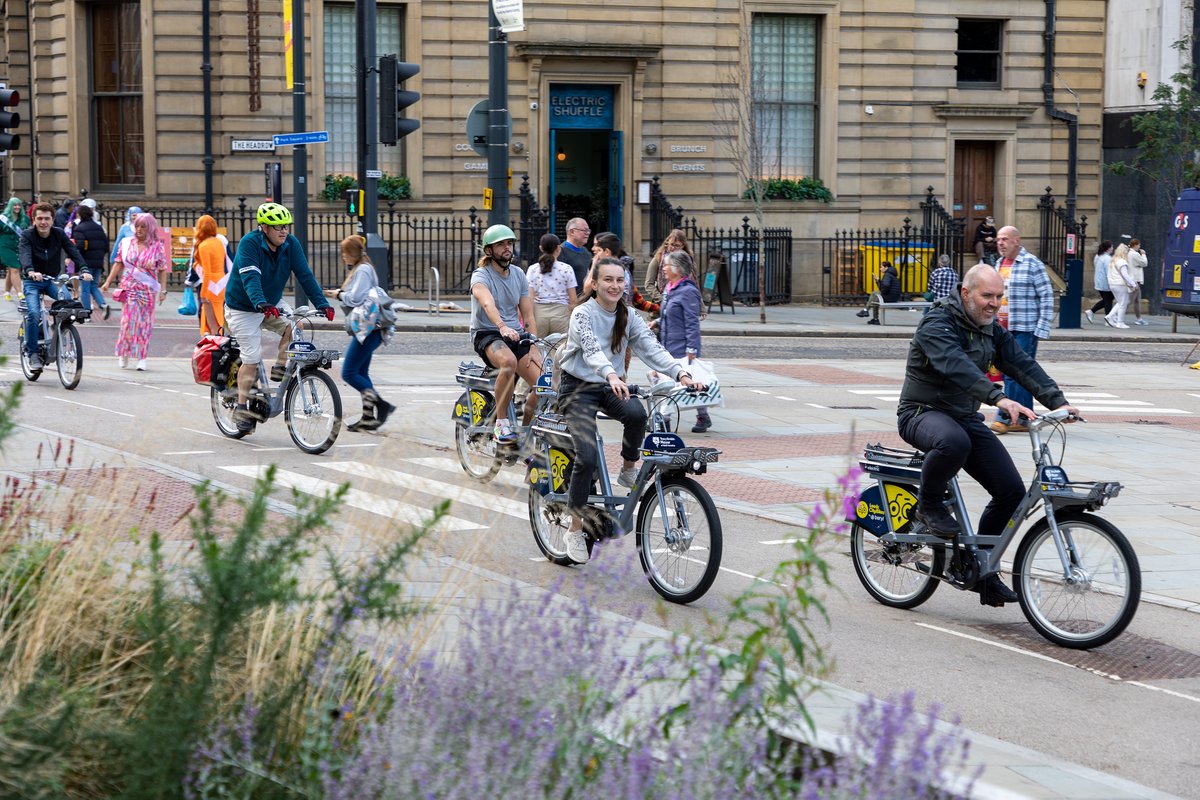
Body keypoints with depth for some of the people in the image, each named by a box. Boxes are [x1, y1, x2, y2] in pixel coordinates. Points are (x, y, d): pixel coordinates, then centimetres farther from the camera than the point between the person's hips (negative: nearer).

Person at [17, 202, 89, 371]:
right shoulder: (27, 235, -11)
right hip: (32, 281, -2)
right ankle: (32, 352, -8)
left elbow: (73, 251, -14)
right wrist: (31, 271, -50)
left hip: (53, 280, 3)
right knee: (33, 314, -24)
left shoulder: (59, 234, -3)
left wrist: (84, 270, -33)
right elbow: (24, 254, -29)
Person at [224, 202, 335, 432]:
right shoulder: (249, 243, -24)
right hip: (243, 309, -5)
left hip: (271, 306, 5)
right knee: (252, 358, -10)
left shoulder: (291, 244, -9)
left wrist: (322, 303, -24)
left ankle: (280, 368, -5)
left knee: (294, 327, -22)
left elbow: (305, 275, -12)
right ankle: (241, 408, 1)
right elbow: (250, 278, -37)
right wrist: (260, 303, -54)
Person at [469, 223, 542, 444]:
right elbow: (487, 303, -31)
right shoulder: (481, 276, -8)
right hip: (487, 335, -5)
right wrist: (502, 326, -50)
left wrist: (533, 348, -5)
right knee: (509, 361, -39)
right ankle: (501, 425, -27)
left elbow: (528, 315, 9)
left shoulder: (519, 275, 11)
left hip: (515, 336, 5)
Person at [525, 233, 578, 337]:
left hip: (539, 312, 1)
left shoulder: (533, 269, 2)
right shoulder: (566, 269, -1)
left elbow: (530, 298, -1)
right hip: (561, 312, -1)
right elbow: (573, 300, -1)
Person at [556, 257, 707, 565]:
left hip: (610, 387, 4)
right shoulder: (583, 314, -14)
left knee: (637, 413, -32)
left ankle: (628, 471, -6)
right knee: (587, 457, -18)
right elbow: (591, 349, -33)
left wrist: (681, 374, -28)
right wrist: (611, 375, -53)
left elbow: (652, 348, -10)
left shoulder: (628, 317, 2)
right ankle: (575, 531, -2)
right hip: (578, 388, -4)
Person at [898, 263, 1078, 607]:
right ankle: (929, 505, -13)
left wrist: (1057, 401, -20)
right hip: (922, 413, -7)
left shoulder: (992, 331, 9)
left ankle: (982, 568, 10)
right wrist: (999, 398, -47)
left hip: (966, 418, 7)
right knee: (953, 442, -42)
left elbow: (1022, 363, -3)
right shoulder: (937, 324, -15)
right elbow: (957, 366, -33)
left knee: (1012, 491, -5)